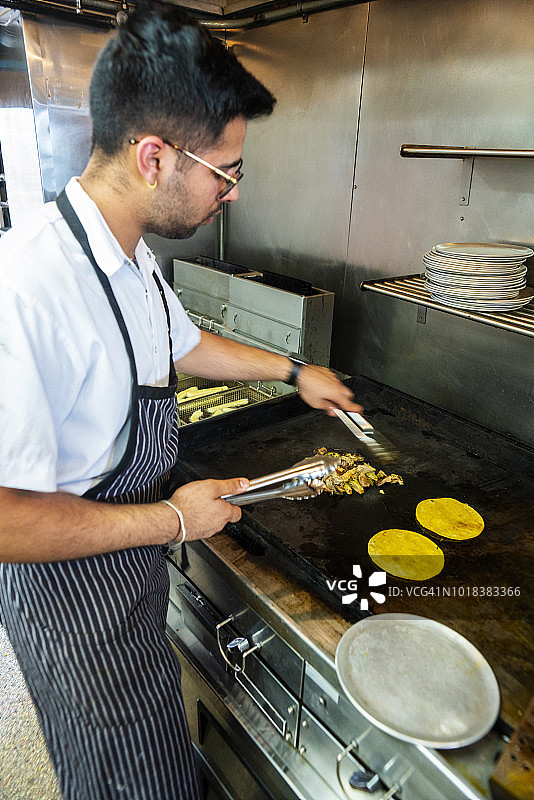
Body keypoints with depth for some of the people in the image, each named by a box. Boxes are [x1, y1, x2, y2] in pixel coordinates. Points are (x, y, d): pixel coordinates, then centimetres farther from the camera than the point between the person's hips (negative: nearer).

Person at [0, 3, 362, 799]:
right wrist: (173, 518, -23)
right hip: (72, 590, -8)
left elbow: (184, 344, 16)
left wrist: (295, 370, 17)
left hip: (130, 554, 8)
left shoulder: (131, 259, -1)